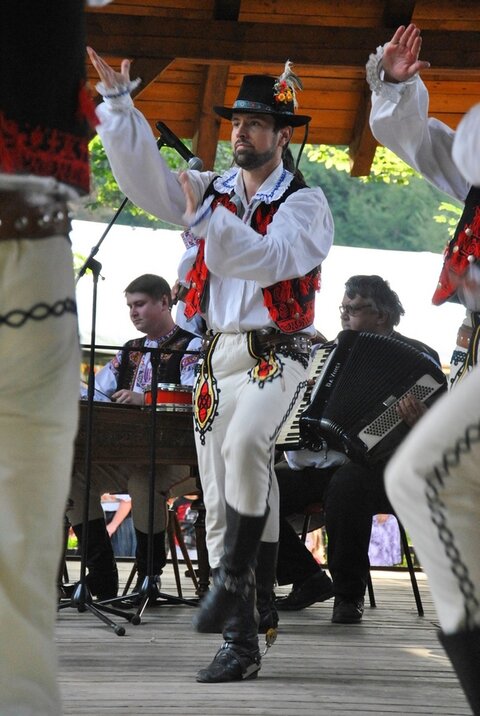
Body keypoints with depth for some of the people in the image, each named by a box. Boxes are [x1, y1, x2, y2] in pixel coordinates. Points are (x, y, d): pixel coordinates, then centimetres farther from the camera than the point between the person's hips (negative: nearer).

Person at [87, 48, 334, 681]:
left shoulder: (303, 203, -3)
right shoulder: (211, 190, 14)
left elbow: (272, 259, -19)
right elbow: (143, 176, 6)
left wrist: (208, 218, -20)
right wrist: (117, 100, -2)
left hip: (274, 355, -5)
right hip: (216, 357, 6)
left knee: (245, 444, -37)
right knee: (220, 503, 2)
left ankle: (235, 575, -23)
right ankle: (241, 643, 6)